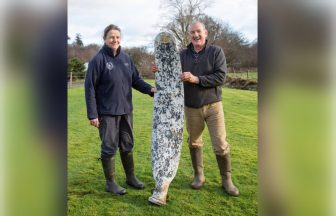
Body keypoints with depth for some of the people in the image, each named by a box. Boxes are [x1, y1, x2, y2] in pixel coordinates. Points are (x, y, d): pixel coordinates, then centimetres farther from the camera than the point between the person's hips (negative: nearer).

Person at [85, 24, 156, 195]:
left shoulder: (126, 58, 6)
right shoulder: (98, 59, -11)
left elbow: (135, 79, 10)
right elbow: (90, 88, -11)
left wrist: (150, 89, -9)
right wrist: (92, 114, -15)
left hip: (126, 110, 6)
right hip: (107, 112, -5)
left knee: (127, 145, 15)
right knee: (109, 147, 4)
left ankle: (130, 177, 31)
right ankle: (110, 182, 20)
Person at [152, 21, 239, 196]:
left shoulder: (216, 51, -5)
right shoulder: (183, 55, 5)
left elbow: (220, 77, -15)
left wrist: (196, 79, -23)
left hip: (213, 105, -3)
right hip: (191, 107, 3)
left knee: (220, 145, 0)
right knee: (194, 142, 13)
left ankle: (226, 179, 19)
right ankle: (198, 175, 32)